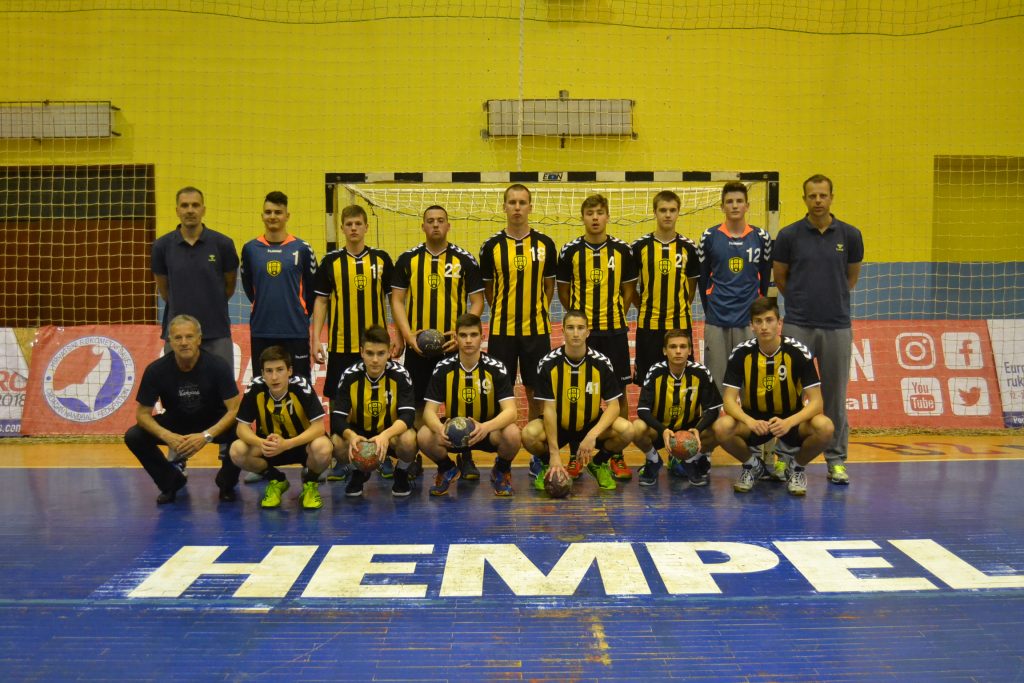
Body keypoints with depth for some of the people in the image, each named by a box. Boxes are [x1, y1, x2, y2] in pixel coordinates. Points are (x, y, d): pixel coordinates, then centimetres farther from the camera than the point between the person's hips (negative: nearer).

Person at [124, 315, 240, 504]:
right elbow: (142, 413, -14)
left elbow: (234, 409, -23)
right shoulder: (156, 370, -20)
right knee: (133, 437, -21)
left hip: (213, 424, -2)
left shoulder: (217, 366, -24)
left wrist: (206, 436, -37)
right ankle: (172, 482, 5)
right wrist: (167, 436, -32)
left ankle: (226, 483, 0)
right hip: (175, 423, 2)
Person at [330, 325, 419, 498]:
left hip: (392, 432, -1)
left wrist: (386, 435, -47)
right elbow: (337, 417, -19)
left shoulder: (400, 375, -18)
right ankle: (357, 474, 6)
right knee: (337, 442, -30)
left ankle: (401, 475, 1)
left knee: (408, 439, -35)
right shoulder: (350, 376, -15)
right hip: (359, 433, 2)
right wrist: (351, 435, -43)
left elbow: (408, 415, -26)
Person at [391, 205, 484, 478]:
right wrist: (408, 336, -8)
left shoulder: (465, 260, 2)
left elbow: (477, 301, 2)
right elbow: (397, 300, 4)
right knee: (417, 404, 7)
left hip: (454, 344, -1)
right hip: (417, 344, 1)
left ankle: (465, 458, 13)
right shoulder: (407, 259, 5)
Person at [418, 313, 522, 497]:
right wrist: (440, 428, -37)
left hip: (488, 431, -1)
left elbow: (510, 411, -21)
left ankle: (502, 471, 3)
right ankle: (447, 470, 7)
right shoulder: (443, 369, -9)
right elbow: (429, 411, -12)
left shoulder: (495, 368, -13)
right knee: (424, 436, -29)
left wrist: (486, 427, -42)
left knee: (512, 434, -34)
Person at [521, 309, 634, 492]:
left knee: (626, 430, -27)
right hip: (558, 425, -1)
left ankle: (598, 463, 6)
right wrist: (554, 454, -22)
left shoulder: (602, 362, -12)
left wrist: (592, 435, -29)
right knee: (530, 434, -32)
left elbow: (613, 406, -12)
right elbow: (549, 408, -16)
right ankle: (548, 465, 4)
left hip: (591, 424, 1)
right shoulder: (548, 363, -15)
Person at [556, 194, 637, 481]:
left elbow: (629, 288, 10)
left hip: (614, 330, 0)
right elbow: (563, 290, 9)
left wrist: (616, 315, 4)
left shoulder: (622, 250, 3)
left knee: (618, 392, 3)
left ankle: (617, 456, 13)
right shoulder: (571, 250, 2)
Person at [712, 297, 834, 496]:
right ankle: (753, 466, 4)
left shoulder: (798, 352, -15)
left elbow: (815, 402, -18)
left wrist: (788, 422, -36)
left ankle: (797, 467, 2)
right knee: (722, 427, -30)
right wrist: (750, 422, -35)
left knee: (824, 427, -31)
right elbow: (729, 400, -14)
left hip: (791, 419, -1)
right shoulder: (741, 353, -12)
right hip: (753, 419, 1)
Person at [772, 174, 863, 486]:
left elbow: (852, 276, 16)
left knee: (835, 396, 7)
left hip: (837, 326, 1)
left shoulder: (850, 235, 1)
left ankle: (836, 460, 17)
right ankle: (787, 456, 14)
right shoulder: (789, 235, -3)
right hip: (798, 325, -1)